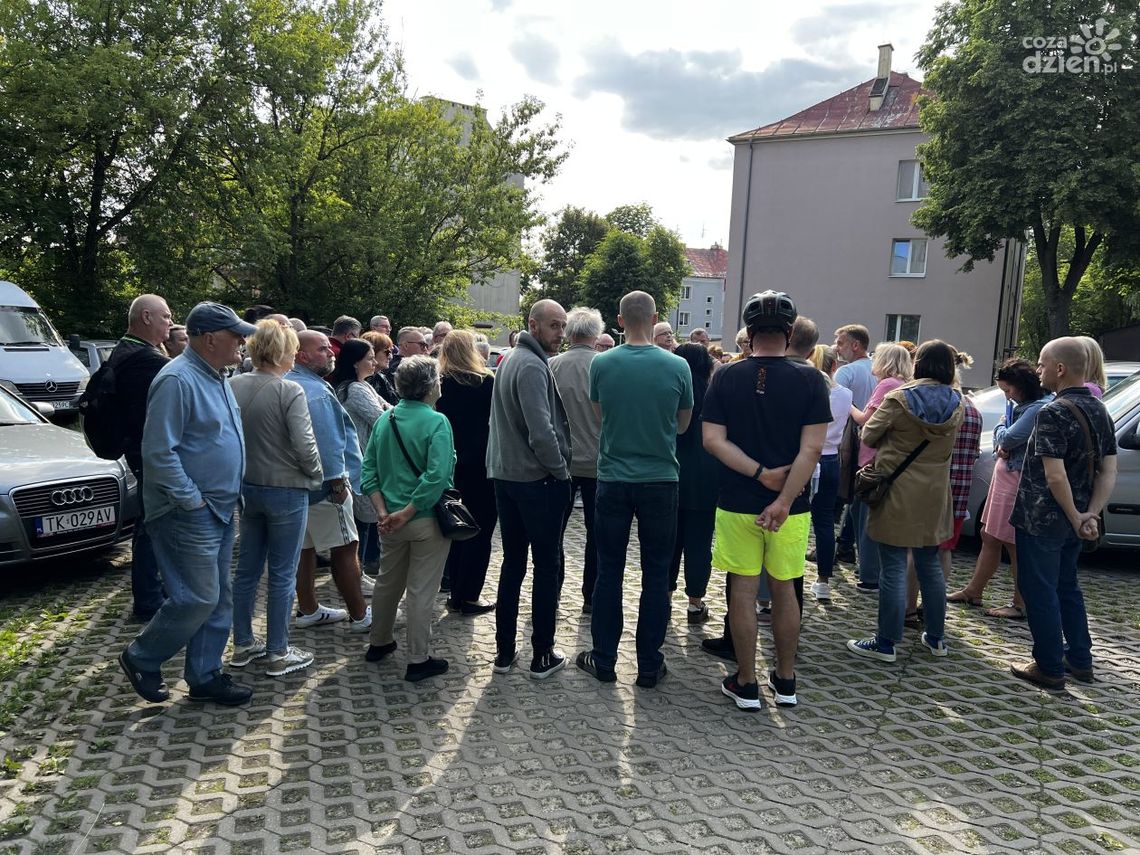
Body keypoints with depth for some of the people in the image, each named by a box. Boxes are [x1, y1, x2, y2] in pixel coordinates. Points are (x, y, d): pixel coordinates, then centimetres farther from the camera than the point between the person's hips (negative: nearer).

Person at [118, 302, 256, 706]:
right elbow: (158, 451, -22)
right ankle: (141, 658, 17)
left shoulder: (217, 378, 12)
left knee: (218, 600, 12)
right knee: (198, 598, -4)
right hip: (189, 512, -9)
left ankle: (204, 676, 23)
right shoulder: (178, 380, -18)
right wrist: (192, 500, -18)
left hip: (220, 510, 10)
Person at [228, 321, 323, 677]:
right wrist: (316, 476, -2)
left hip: (247, 487, 6)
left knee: (247, 568, 16)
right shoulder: (289, 391, -18)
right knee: (282, 575, 5)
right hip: (286, 490, -6)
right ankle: (277, 653, 14)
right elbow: (305, 446, -19)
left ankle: (243, 644, 28)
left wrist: (242, 470, 17)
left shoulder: (234, 386, -1)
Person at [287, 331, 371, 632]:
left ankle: (308, 610, 25)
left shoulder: (286, 384, 11)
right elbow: (327, 440, -24)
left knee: (305, 546, 15)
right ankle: (359, 615, 5)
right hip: (323, 482, -10)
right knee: (345, 548, -2)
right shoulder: (315, 390, -20)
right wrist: (338, 479, -18)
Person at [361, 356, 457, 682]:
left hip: (391, 520, 6)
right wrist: (407, 513, -19)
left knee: (387, 582, 22)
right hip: (427, 520, -6)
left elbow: (369, 471, 1)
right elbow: (437, 477, -26)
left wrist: (383, 512, -5)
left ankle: (379, 643, 38)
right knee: (421, 591, 4)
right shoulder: (436, 422, -16)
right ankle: (418, 660, 14)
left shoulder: (384, 420, 3)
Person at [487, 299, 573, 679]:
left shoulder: (510, 360, 13)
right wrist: (561, 471, -11)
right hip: (538, 480, -9)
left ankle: (504, 651, 21)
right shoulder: (532, 366, -17)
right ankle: (542, 655, 13)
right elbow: (541, 432, -25)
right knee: (546, 567, 4)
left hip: (505, 475, 9)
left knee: (512, 563, 14)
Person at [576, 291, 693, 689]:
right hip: (660, 480, 0)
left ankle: (604, 660, 20)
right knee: (656, 574, 9)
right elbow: (683, 425, 6)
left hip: (613, 480, 1)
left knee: (609, 571, 11)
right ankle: (649, 664, 17)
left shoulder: (602, 364, -6)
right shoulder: (677, 366, -8)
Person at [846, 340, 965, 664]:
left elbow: (868, 436, -5)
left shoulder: (899, 399, -13)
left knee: (894, 568, -2)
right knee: (930, 565, 17)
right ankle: (936, 637, 27)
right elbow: (946, 442, 13)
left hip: (898, 494, -5)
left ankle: (886, 642, 4)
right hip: (934, 495, 5)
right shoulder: (957, 403, 1)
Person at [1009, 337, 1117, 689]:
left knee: (1040, 591, 3)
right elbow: (1108, 472, 4)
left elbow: (1055, 477, -25)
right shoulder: (1100, 412, 7)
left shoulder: (1053, 413, -20)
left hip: (1042, 518, -8)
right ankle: (1079, 660, 30)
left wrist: (1075, 517, -13)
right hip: (1074, 519, 8)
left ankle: (1049, 668, 11)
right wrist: (1091, 516, -4)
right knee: (1067, 587, 21)